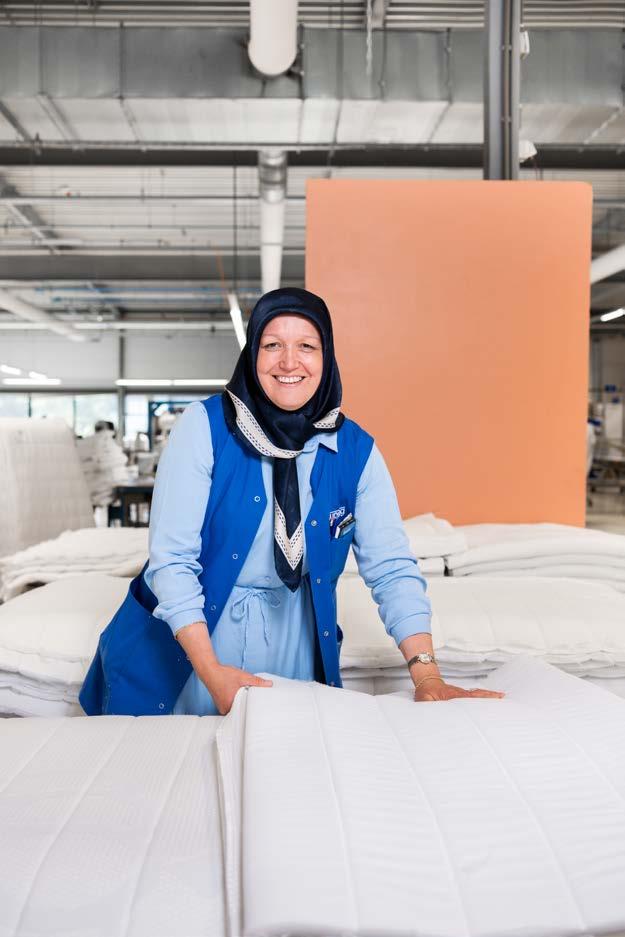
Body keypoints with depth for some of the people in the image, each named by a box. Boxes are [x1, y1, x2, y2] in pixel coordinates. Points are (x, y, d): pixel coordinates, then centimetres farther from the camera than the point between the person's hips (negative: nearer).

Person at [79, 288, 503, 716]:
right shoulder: (205, 425, -14)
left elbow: (391, 567, -8)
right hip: (179, 644, -1)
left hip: (292, 646, 2)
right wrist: (212, 672, -24)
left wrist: (426, 675, -19)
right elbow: (171, 557, -16)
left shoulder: (357, 451, -6)